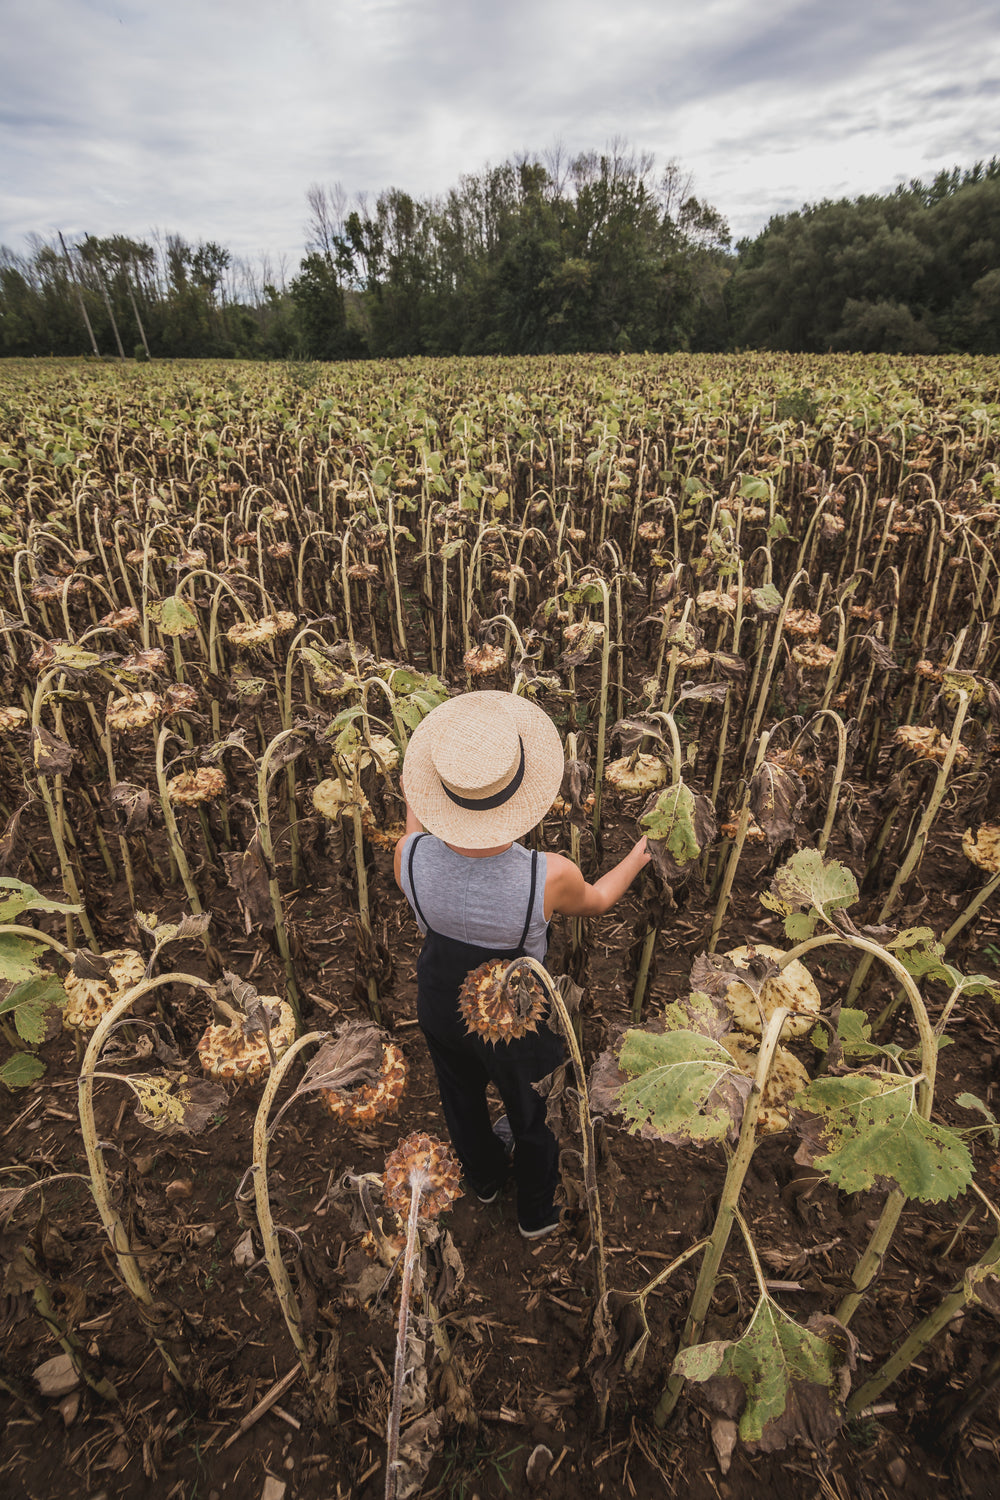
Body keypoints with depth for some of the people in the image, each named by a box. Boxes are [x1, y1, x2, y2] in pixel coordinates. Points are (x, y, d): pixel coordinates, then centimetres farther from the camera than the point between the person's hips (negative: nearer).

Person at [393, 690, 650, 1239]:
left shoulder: (412, 855, -32)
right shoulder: (548, 877, -38)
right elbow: (594, 901, -13)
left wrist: (415, 816, 10)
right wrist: (638, 857, 5)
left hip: (439, 1001, 3)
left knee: (461, 1091, 34)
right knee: (535, 1108, 30)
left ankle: (483, 1174, 65)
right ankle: (537, 1210, 59)